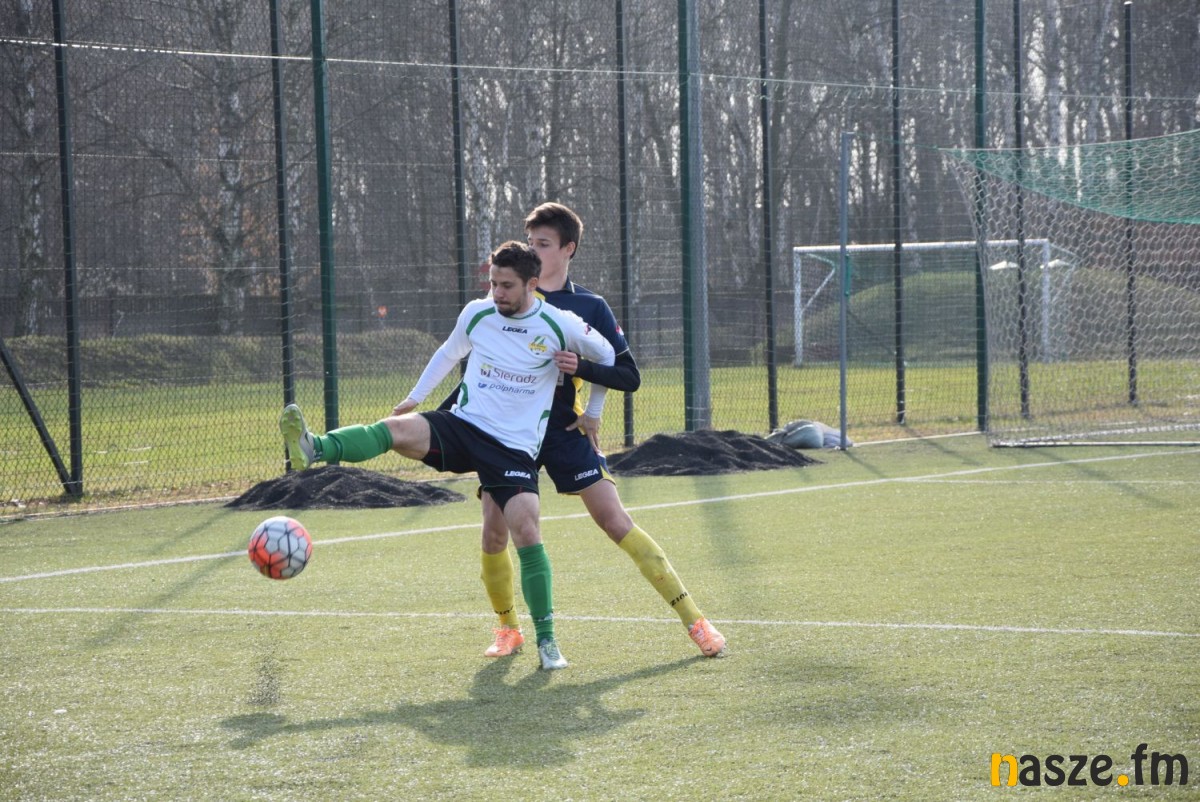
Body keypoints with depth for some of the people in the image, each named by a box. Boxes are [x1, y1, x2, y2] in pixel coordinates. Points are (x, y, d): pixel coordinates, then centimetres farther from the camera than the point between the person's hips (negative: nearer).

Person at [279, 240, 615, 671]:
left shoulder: (560, 326, -5)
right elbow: (450, 352, 26)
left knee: (526, 532, -19)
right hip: (461, 425, 3)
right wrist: (415, 396, 28)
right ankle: (313, 449, -51)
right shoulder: (476, 314, 4)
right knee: (397, 428, -27)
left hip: (514, 448, -3)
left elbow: (607, 357, 13)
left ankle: (546, 641, -6)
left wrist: (591, 415, 17)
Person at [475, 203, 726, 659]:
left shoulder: (589, 307, 2)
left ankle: (694, 620, -9)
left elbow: (629, 377, 0)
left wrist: (582, 367, -17)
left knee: (616, 522, -12)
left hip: (565, 429, -2)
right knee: (494, 532, -6)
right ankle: (508, 630, 17)